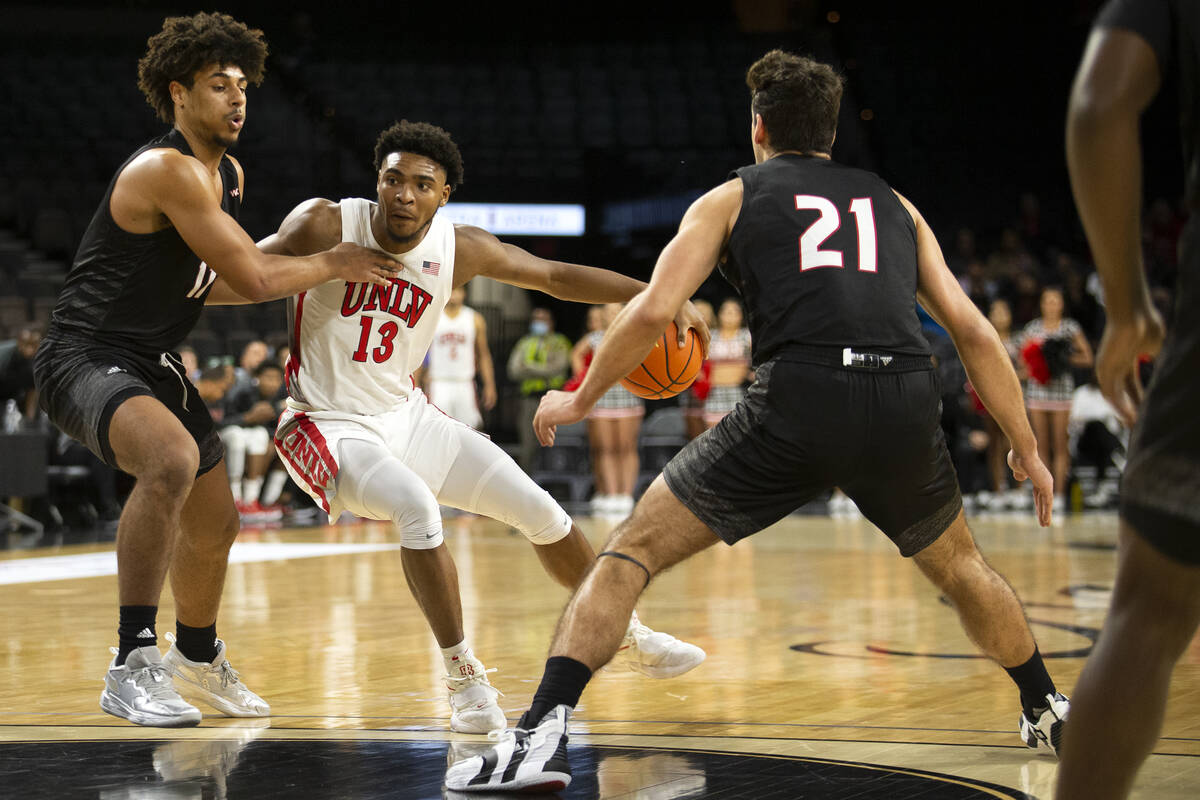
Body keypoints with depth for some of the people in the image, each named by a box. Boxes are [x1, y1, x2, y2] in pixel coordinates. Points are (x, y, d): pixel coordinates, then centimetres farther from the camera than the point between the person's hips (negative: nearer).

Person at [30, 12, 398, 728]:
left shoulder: (229, 175, 10)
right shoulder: (168, 170, -22)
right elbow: (254, 279, -22)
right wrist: (335, 265, -10)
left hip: (153, 364, 10)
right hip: (85, 357, -10)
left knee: (216, 524, 20)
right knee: (173, 459, -38)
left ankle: (198, 655, 47)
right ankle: (133, 664, -35)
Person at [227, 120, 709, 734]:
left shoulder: (460, 249, -6)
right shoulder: (327, 226, -18)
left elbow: (556, 276, 3)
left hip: (406, 415, 5)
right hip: (332, 425, -5)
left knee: (540, 510, 5)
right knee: (418, 509, -34)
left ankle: (631, 637, 29)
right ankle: (463, 677, -17)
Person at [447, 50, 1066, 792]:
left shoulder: (733, 196, 19)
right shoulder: (891, 203, 27)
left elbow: (653, 311, 6)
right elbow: (974, 330, 20)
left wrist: (579, 400, 20)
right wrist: (1027, 450, 26)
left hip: (798, 398, -3)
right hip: (906, 401, 3)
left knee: (630, 552, 7)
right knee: (958, 564, 33)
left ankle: (542, 737, -7)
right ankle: (1050, 712, 45)